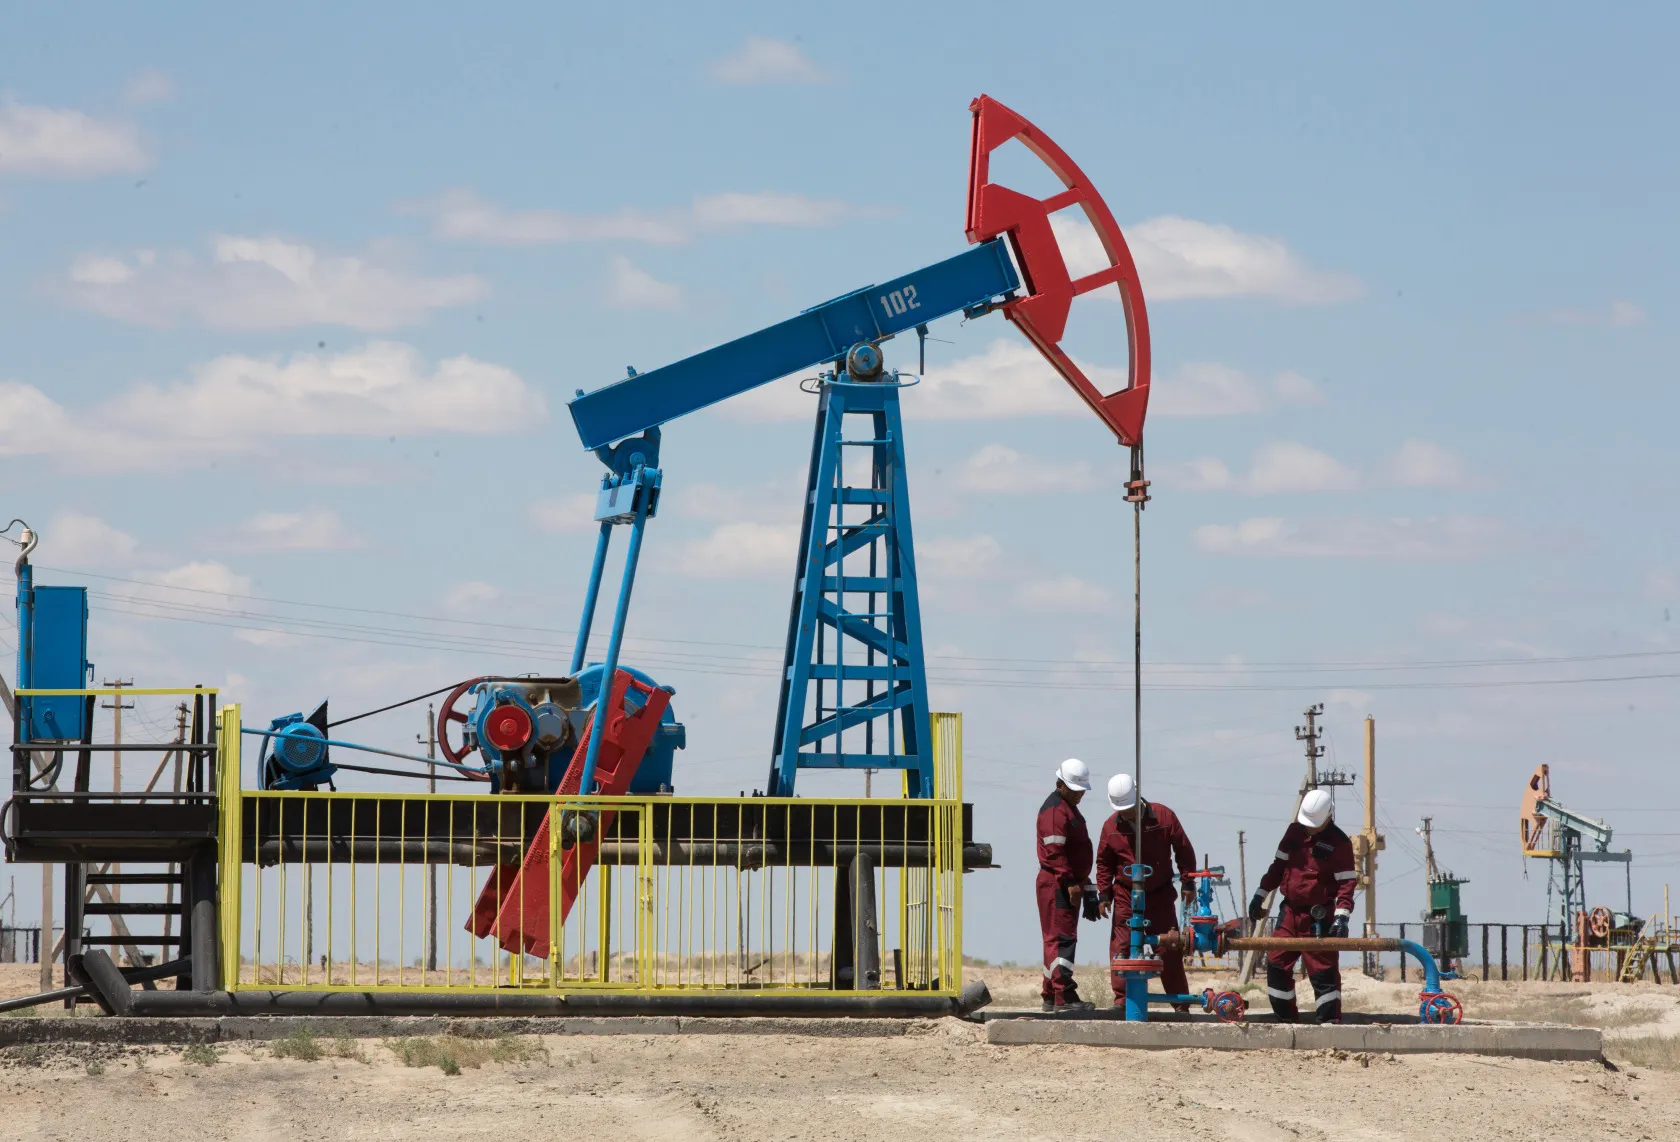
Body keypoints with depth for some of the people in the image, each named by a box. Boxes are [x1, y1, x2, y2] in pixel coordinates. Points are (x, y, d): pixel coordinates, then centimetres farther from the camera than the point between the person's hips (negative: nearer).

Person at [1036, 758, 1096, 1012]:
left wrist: (1085, 886, 28)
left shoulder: (1070, 809, 22)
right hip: (1056, 884, -10)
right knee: (1062, 938, -13)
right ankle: (1064, 996, -18)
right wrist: (1070, 882, -25)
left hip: (1069, 885, 10)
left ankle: (1051, 997, 17)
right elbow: (1055, 851, -21)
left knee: (1057, 940, 12)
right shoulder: (1054, 810, -12)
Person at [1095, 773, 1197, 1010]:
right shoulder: (1111, 827, -4)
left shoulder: (1163, 816, -7)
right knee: (1121, 947, -5)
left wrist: (1187, 883, 0)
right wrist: (1104, 894, 2)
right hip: (1125, 896, 1)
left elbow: (1184, 850, 1)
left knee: (1169, 949, 1)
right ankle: (1121, 998, 0)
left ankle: (1180, 1002, 8)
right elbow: (1104, 863, 8)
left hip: (1160, 894, -1)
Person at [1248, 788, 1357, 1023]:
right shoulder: (1294, 832, 8)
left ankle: (1330, 1022, -4)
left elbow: (1346, 882, -13)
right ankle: (1285, 1019, 16)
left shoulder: (1339, 843, -10)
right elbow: (1279, 865, 17)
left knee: (1323, 972, -7)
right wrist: (1260, 895, 15)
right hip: (1290, 912, 6)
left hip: (1319, 917, -6)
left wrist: (1342, 915, -23)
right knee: (1276, 965, 6)